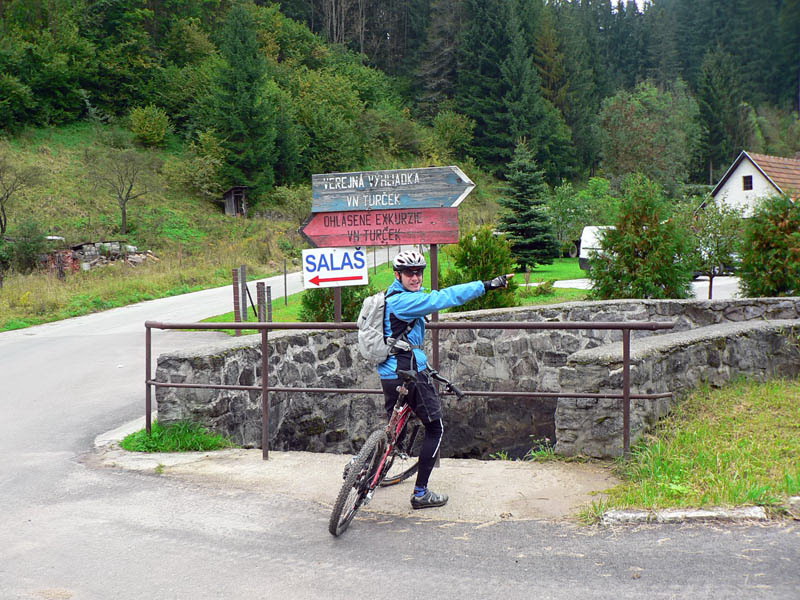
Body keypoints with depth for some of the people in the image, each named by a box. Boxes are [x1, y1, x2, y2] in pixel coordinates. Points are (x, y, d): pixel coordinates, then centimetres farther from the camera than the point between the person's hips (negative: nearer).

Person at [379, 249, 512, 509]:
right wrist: (487, 285, -27)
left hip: (389, 374, 9)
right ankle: (421, 493, 5)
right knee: (435, 429, 3)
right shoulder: (405, 300, -18)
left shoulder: (391, 297, 13)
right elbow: (443, 298, -26)